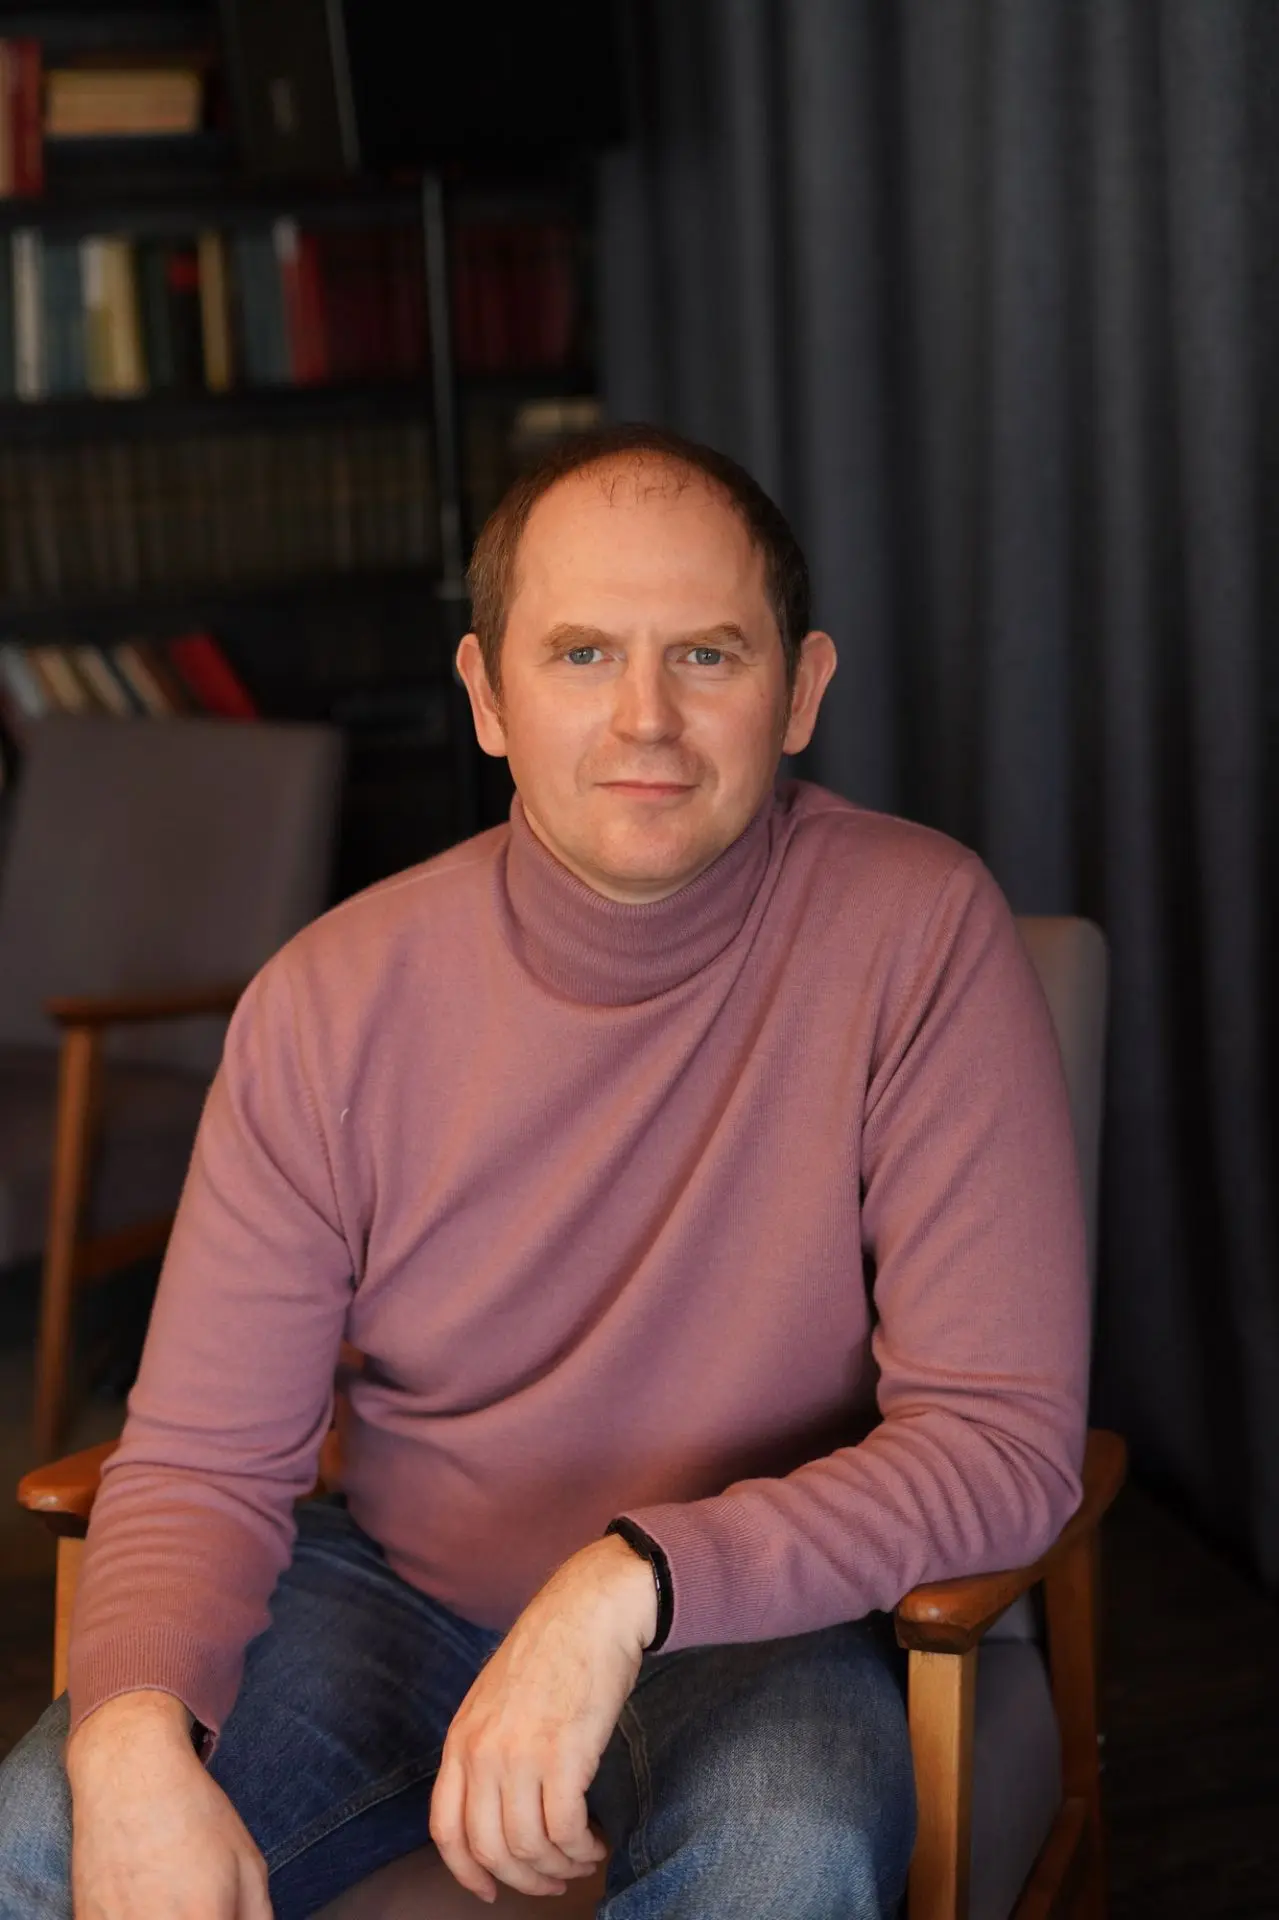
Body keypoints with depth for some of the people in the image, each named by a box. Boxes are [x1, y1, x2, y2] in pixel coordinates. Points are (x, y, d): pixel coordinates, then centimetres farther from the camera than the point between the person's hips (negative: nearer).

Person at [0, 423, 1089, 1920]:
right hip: (393, 1591, 2)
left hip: (755, 1621, -2)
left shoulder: (919, 935, -17)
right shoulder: (330, 1002, -11)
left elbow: (1005, 1437, -19)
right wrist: (136, 1737, -29)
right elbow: (204, 1460, -7)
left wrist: (632, 1586, -33)